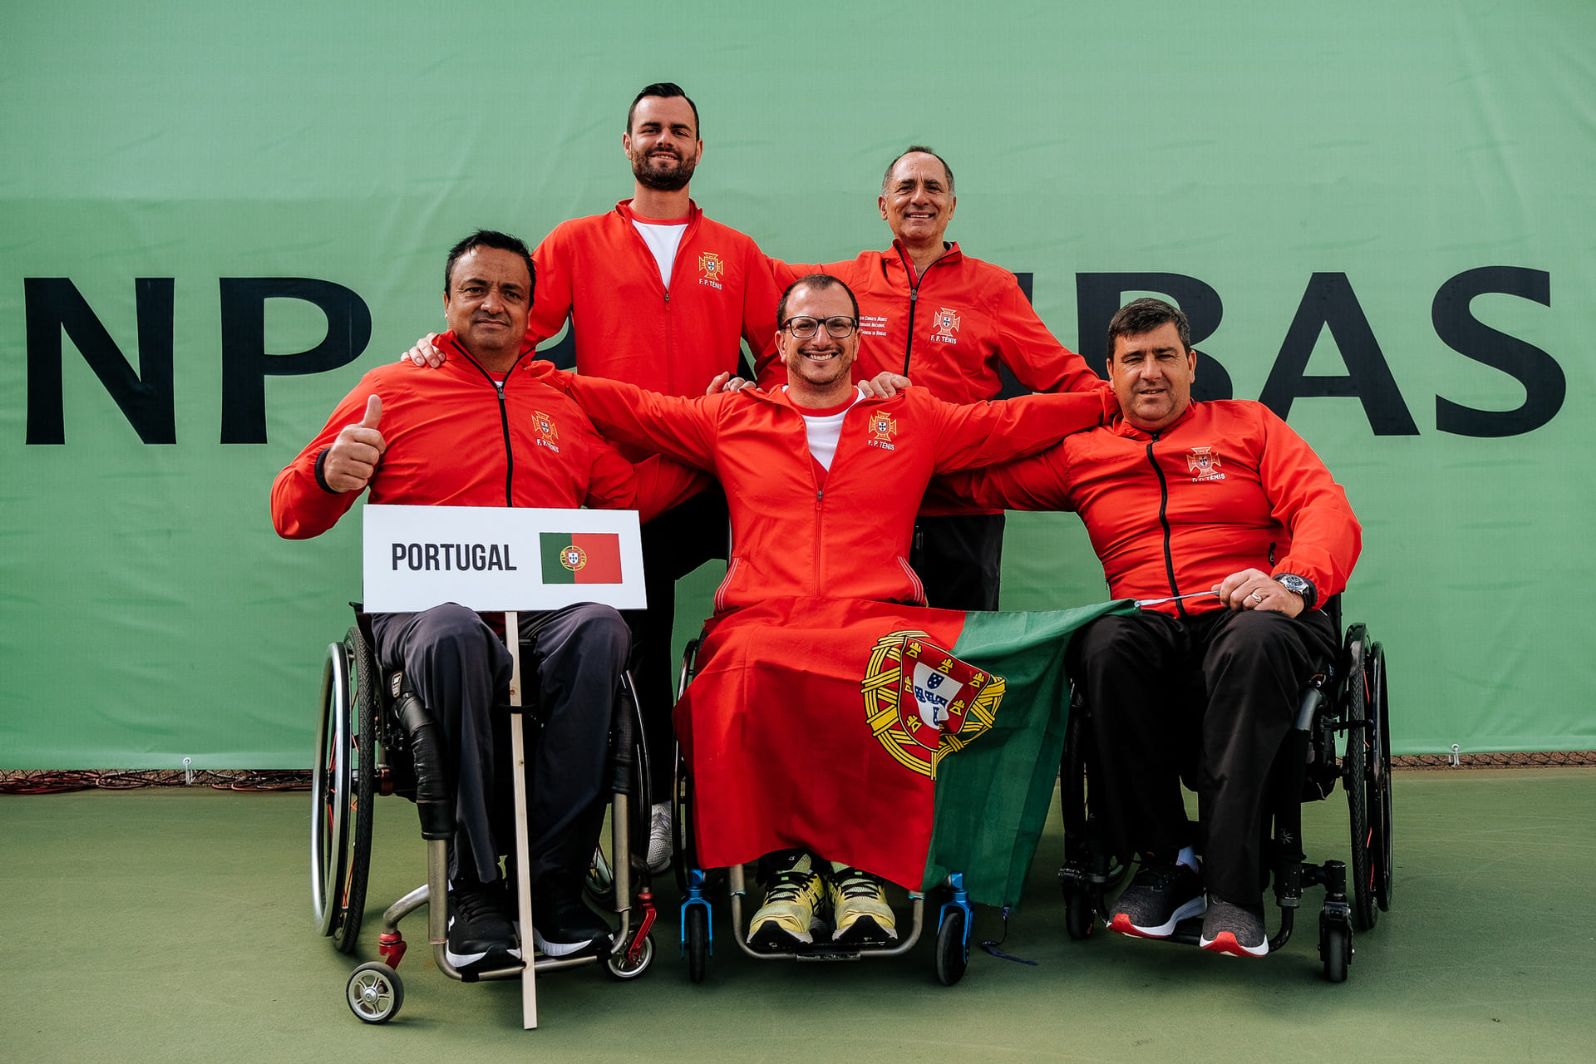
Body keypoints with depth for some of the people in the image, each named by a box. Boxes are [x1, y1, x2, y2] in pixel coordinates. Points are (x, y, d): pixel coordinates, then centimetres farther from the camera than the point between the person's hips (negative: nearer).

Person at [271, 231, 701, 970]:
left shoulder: (568, 401, 23)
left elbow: (626, 495, 29)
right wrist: (329, 477, -11)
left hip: (544, 606, 2)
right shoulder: (392, 389, 15)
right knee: (454, 635, -40)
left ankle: (554, 883, -28)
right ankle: (475, 890, -29)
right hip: (423, 604, -2)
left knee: (598, 630, -35)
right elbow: (292, 516, 12)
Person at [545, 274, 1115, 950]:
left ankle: (859, 866, -19)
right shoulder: (731, 419, 23)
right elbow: (627, 408, 24)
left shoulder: (916, 418, 24)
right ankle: (786, 864, -20)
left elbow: (1019, 421, 24)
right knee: (747, 677, -37)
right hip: (760, 617, 0)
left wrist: (1115, 397, 18)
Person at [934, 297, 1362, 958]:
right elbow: (977, 478, 19)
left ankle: (1231, 886, -37)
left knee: (1254, 643, -38)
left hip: (1245, 614, -1)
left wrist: (1294, 582, -17)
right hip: (1148, 623, 2)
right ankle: (1166, 861, -22)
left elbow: (1328, 510, 4)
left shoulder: (1248, 426, 17)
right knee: (1105, 647, -34)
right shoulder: (1080, 453, 22)